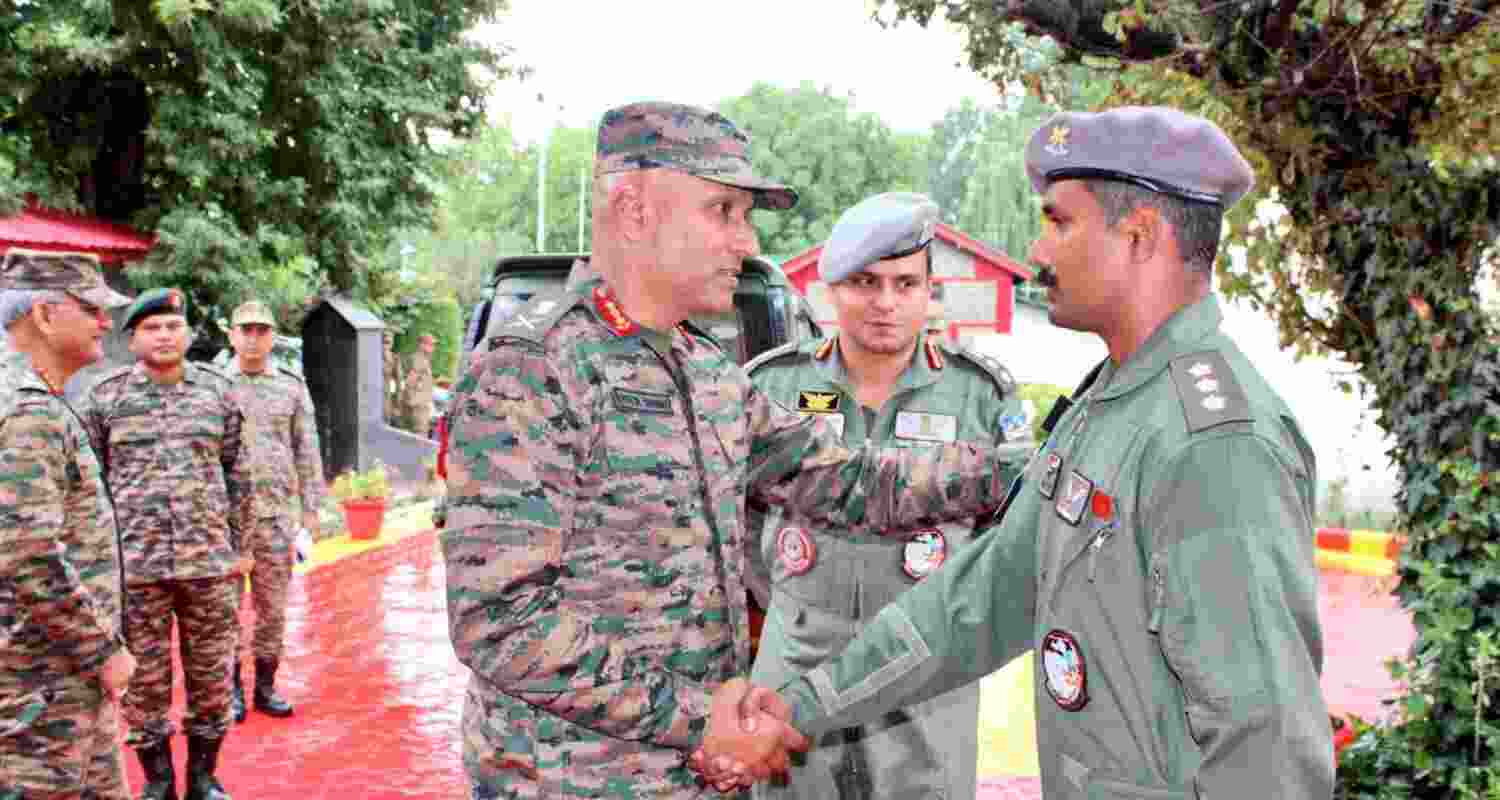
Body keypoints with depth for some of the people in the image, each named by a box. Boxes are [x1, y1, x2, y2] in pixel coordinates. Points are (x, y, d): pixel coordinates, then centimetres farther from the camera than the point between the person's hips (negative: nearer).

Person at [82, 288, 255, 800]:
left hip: (209, 562, 1)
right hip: (133, 565, -1)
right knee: (145, 681, 7)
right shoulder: (104, 397, 1)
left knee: (212, 677, 8)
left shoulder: (219, 392, 5)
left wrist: (237, 547, 8)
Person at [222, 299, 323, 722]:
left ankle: (266, 686, 19)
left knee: (273, 606, 7)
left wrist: (311, 508, 2)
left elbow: (307, 451, 7)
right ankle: (231, 690, 14)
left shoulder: (292, 386, 6)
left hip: (276, 514, 2)